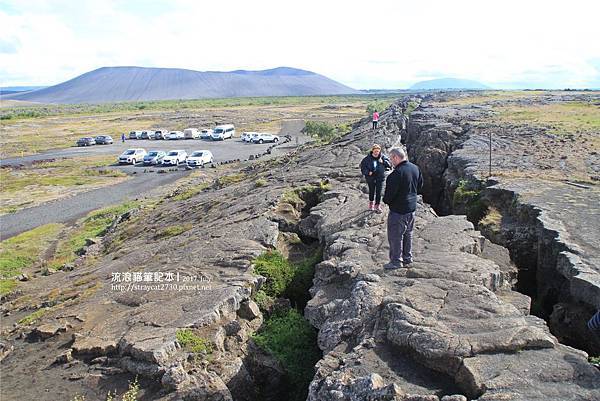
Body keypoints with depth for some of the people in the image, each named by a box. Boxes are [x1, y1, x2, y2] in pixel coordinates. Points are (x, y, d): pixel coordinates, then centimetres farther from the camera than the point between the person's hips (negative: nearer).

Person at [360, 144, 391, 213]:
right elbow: (362, 166, -4)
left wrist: (383, 162, -22)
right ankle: (371, 203, 39)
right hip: (370, 178, 0)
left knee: (378, 192, 4)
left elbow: (389, 164, -4)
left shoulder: (382, 157, -7)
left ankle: (377, 206, 19)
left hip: (380, 178, 0)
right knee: (371, 191, 16)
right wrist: (367, 172, -17)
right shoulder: (367, 158, -11)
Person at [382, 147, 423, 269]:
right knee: (408, 234, 19)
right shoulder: (415, 168, 2)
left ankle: (396, 261, 11)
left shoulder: (397, 173, -25)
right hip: (412, 208, 9)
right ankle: (407, 258, 30)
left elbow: (390, 193, -22)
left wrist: (386, 200, -3)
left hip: (398, 210, -8)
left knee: (395, 235, 3)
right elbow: (420, 185, 14)